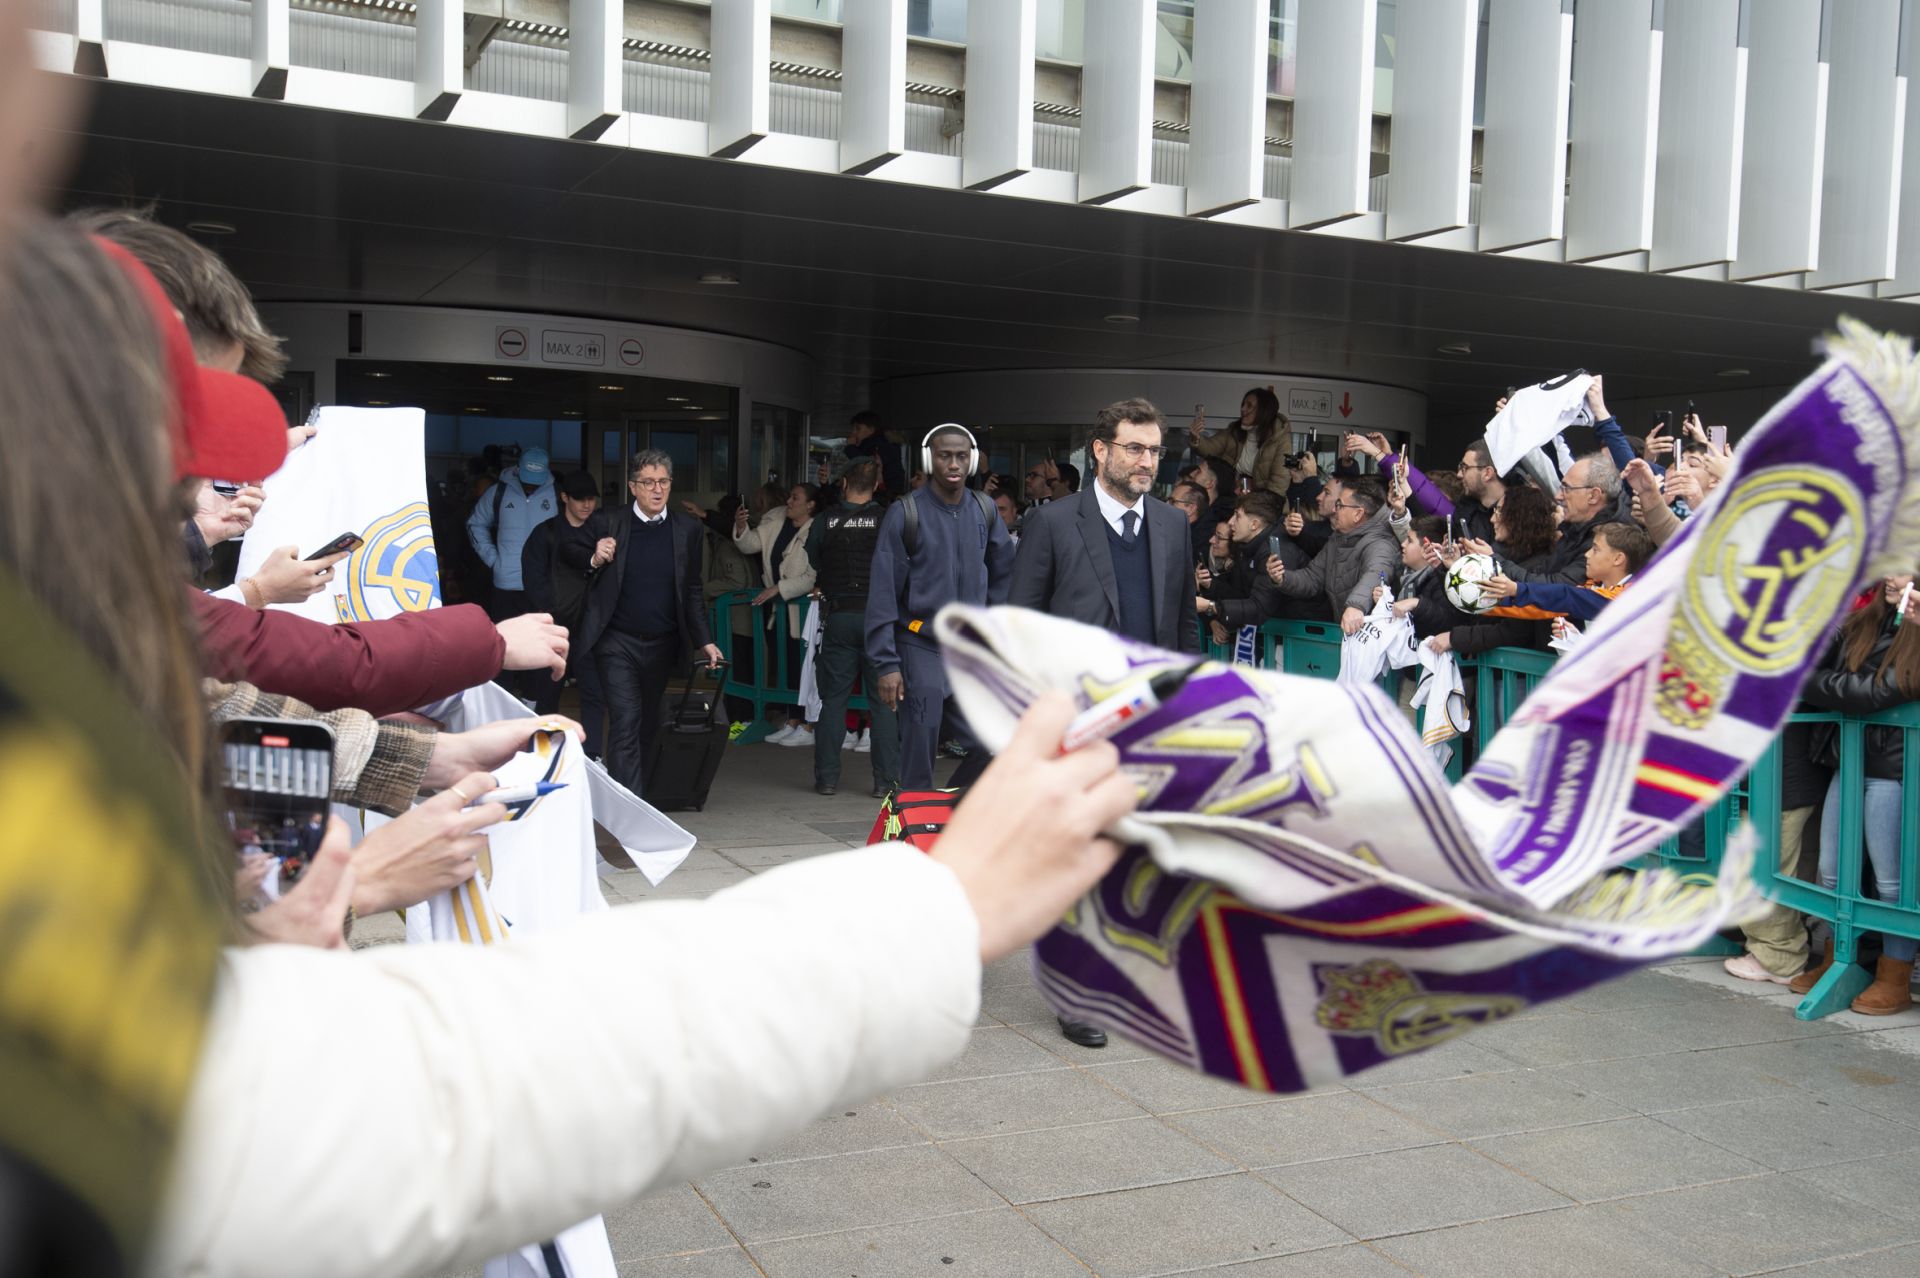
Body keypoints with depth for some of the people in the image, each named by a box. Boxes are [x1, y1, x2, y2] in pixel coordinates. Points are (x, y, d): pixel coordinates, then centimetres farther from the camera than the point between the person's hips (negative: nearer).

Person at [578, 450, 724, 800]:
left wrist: (703, 641, 6)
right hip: (618, 643, -3)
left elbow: (692, 591, 11)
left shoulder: (687, 529, 4)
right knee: (626, 722, -12)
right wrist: (596, 558, -20)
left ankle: (641, 797, 29)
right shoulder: (609, 524, -4)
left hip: (662, 645, 3)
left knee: (649, 725, 15)